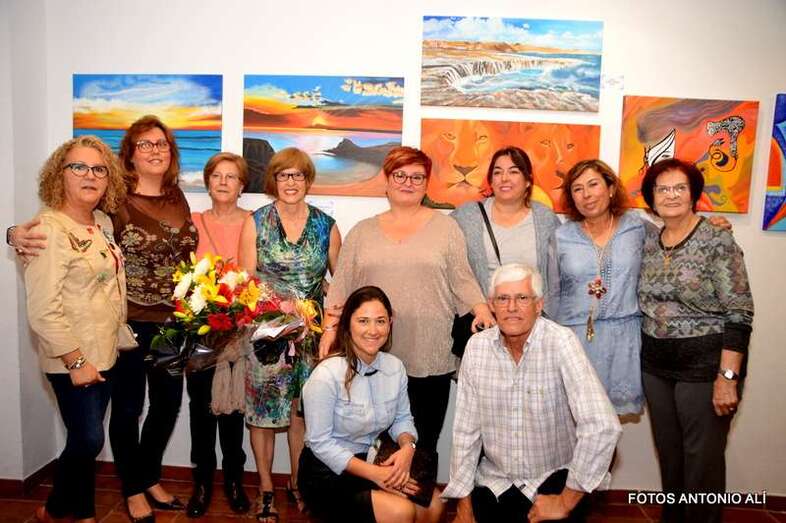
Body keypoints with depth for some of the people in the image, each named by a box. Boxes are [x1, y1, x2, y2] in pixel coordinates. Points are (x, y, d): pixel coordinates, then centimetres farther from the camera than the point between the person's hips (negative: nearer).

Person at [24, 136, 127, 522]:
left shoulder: (104, 222, 6)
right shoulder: (49, 229, -18)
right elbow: (43, 310, -22)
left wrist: (117, 340, 13)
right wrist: (76, 361, -19)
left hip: (105, 353, 7)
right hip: (72, 360, -7)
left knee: (87, 439, 17)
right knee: (88, 440, 2)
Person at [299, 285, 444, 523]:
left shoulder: (395, 366, -3)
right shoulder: (326, 375, -21)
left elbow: (403, 418, 8)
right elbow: (320, 443, -18)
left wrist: (407, 447, -14)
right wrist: (372, 473, -24)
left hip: (374, 460, 6)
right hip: (327, 471, -5)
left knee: (433, 504, -14)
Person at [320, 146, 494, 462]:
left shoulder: (446, 228, 8)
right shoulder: (362, 232, 13)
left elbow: (462, 280, 5)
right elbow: (341, 285, 10)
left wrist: (481, 308, -11)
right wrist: (331, 326, -1)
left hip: (430, 360, -1)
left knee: (423, 447, 4)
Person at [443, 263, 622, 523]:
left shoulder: (561, 342, -18)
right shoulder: (477, 346, -5)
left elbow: (602, 426, -25)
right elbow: (466, 429, 0)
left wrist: (566, 502, -18)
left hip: (553, 478, -2)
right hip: (494, 480, 3)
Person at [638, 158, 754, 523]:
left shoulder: (718, 241, -12)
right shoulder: (647, 242, 5)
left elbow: (739, 315, -15)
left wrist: (727, 377, -19)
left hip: (704, 363, -5)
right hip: (655, 364, 6)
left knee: (702, 457, 7)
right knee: (668, 450, 18)